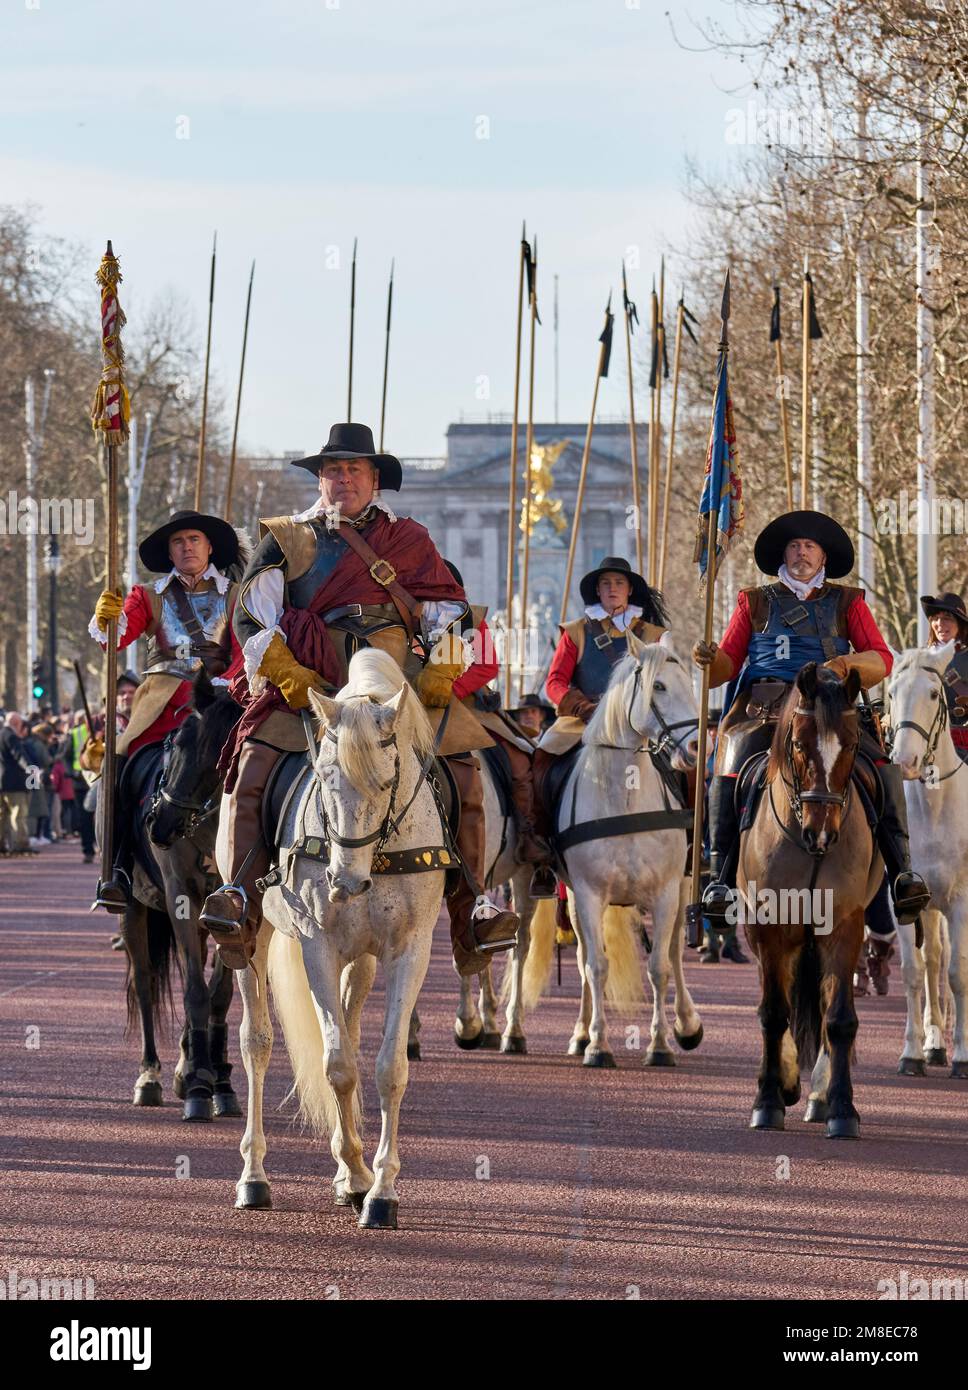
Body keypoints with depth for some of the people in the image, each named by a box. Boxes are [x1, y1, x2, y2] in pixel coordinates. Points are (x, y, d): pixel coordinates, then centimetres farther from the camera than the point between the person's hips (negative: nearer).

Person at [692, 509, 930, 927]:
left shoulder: (847, 603, 17)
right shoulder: (756, 603, 18)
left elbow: (881, 660, 7)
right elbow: (729, 663, 13)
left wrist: (846, 664, -14)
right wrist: (710, 660, -11)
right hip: (763, 709, 0)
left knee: (883, 767, -24)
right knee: (730, 771, -28)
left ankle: (902, 871, -25)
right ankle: (720, 878, -24)